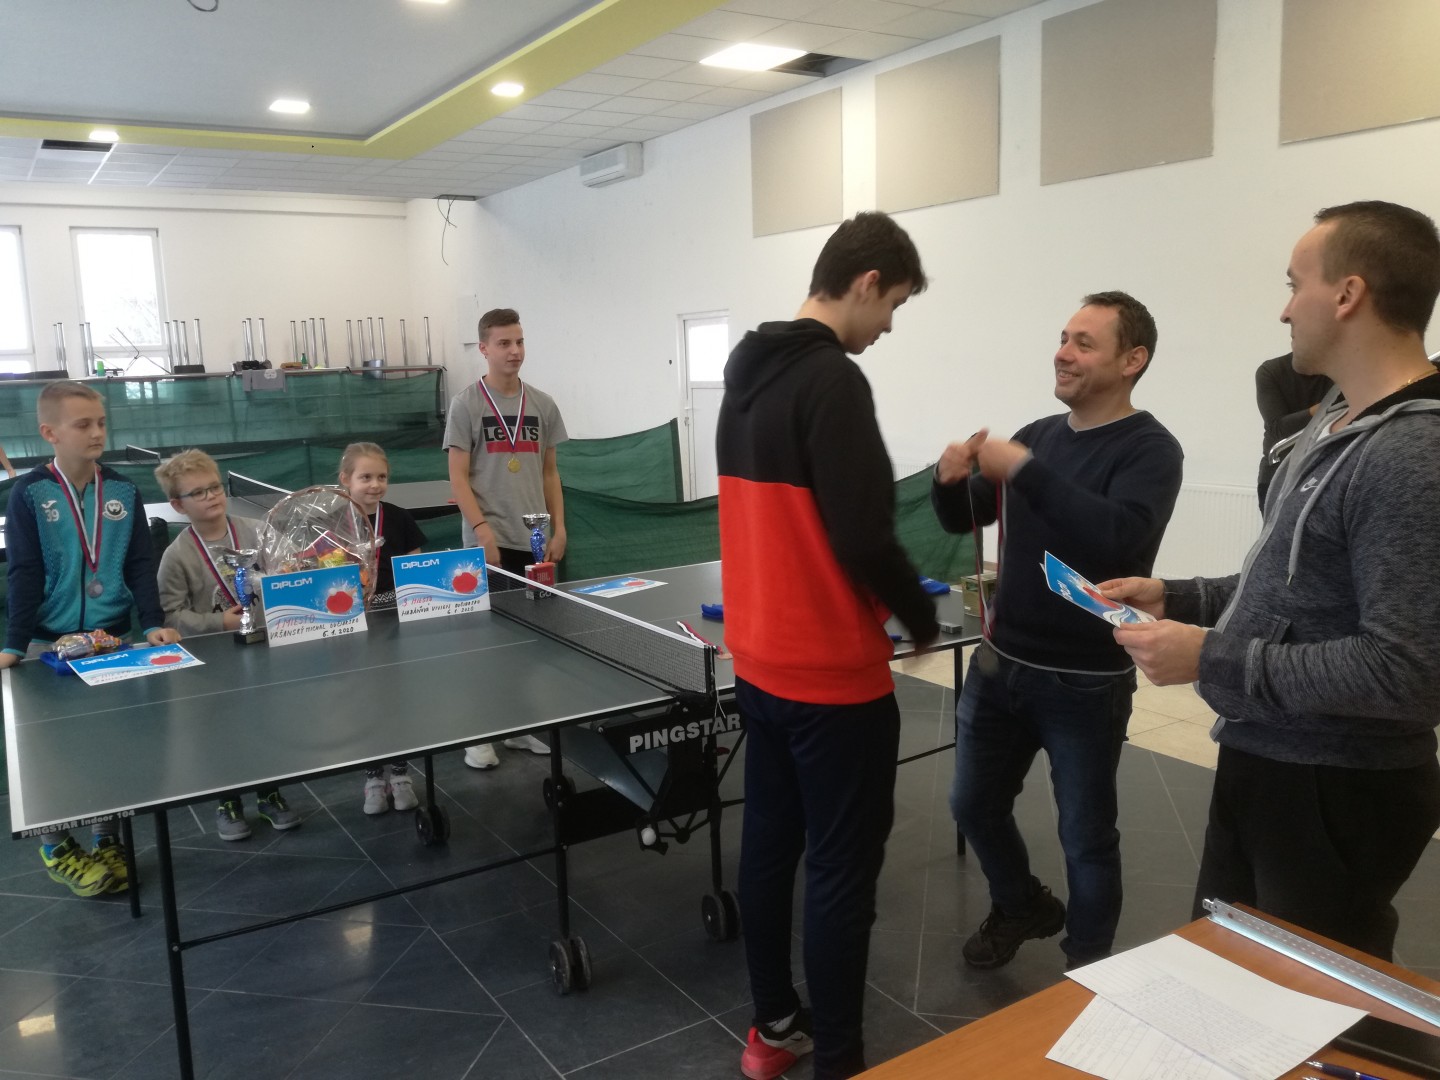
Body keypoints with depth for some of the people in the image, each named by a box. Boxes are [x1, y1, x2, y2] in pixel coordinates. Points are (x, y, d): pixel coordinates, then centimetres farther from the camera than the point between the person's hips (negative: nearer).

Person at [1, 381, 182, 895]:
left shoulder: (123, 491, 0)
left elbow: (140, 563, 1)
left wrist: (154, 622, -9)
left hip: (113, 639, 2)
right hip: (51, 642, -2)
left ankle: (107, 841, 25)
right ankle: (56, 847, 24)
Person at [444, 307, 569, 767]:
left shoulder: (542, 404, 9)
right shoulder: (466, 404, -2)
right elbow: (458, 477, -6)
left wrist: (558, 528, 5)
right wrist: (482, 528, -17)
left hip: (534, 540, 4)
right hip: (489, 542, -4)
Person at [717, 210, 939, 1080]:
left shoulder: (747, 373, 9)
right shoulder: (832, 379, -18)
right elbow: (862, 535, -22)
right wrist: (922, 618, -4)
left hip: (760, 660, 9)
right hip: (832, 674, -9)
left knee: (770, 842, 17)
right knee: (841, 868, 4)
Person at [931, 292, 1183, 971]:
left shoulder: (1149, 449, -12)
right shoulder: (1038, 435, 6)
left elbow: (1119, 538, -31)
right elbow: (963, 521, 11)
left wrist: (1024, 471, -31)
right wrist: (952, 481, -11)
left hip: (1085, 684, -6)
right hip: (998, 665, 6)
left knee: (1086, 837, 9)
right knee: (974, 805, 17)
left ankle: (1086, 968, 32)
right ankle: (1021, 907, 44)